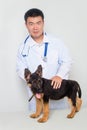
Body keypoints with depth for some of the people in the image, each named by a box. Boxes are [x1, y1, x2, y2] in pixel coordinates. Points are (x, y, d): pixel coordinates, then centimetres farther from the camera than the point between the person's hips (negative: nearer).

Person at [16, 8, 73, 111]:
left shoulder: (57, 42, -3)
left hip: (56, 90, 0)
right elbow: (21, 69, 1)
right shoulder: (23, 47, 1)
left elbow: (67, 61, -1)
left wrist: (60, 76, -20)